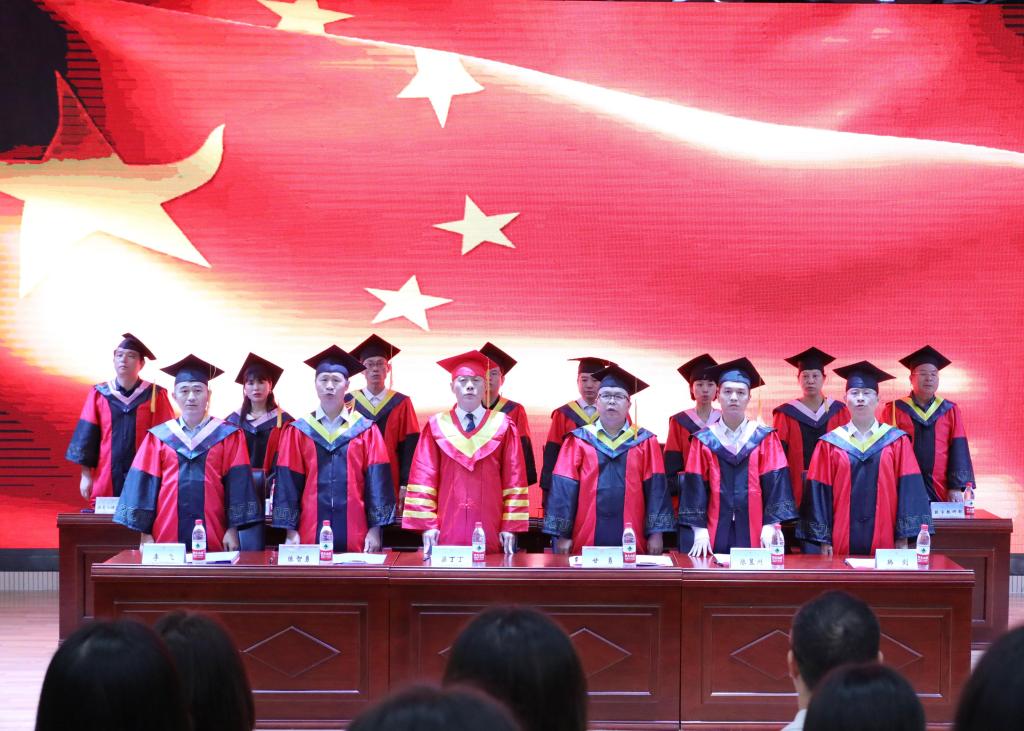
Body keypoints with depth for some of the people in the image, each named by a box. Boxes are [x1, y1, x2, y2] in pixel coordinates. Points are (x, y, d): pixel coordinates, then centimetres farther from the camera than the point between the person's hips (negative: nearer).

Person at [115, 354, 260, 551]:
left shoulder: (228, 436, 6)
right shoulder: (158, 437, 8)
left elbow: (237, 484, 2)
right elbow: (144, 484, 6)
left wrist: (233, 529, -6)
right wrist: (145, 533, -1)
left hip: (214, 536, -1)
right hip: (167, 534, 1)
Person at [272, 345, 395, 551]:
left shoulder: (366, 430, 5)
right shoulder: (298, 432, 7)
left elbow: (377, 481, 1)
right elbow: (288, 482, 4)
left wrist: (375, 530, -6)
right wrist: (291, 531, -3)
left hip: (355, 535, 0)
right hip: (311, 533, 1)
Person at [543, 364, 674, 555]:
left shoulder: (645, 442, 8)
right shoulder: (578, 441, 6)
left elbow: (655, 488, 3)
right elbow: (563, 488, 1)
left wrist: (656, 533, -5)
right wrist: (562, 534, -6)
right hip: (587, 539, 0)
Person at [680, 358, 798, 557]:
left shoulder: (765, 439, 5)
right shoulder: (704, 441, 6)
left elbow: (775, 482, 0)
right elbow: (695, 486, 3)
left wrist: (770, 526, -9)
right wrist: (699, 530, -6)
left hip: (754, 534, 0)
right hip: (716, 536, 0)